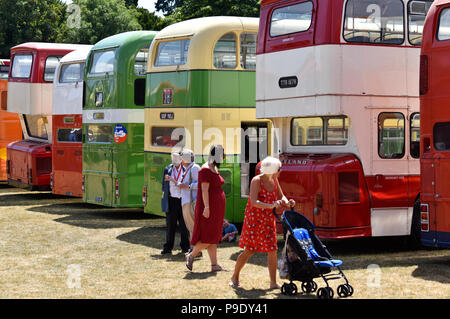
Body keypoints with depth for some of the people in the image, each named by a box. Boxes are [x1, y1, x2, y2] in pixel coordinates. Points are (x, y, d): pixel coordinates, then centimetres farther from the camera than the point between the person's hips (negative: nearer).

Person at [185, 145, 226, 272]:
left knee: (213, 238, 8)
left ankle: (215, 265, 8)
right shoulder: (206, 170, -14)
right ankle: (191, 256, 8)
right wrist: (206, 207, -26)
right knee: (208, 237, -7)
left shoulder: (215, 169, 15)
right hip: (209, 208, -10)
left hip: (216, 208, 10)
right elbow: (204, 190, -20)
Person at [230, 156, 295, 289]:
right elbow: (254, 202, -28)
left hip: (268, 220, 6)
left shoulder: (274, 180, 3)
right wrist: (271, 206, -40)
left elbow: (281, 196, 9)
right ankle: (235, 277, 19)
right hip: (254, 219, -6)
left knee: (272, 250, 0)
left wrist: (287, 202, -14)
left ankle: (273, 283, 5)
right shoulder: (256, 181, -18)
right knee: (249, 251, -1)